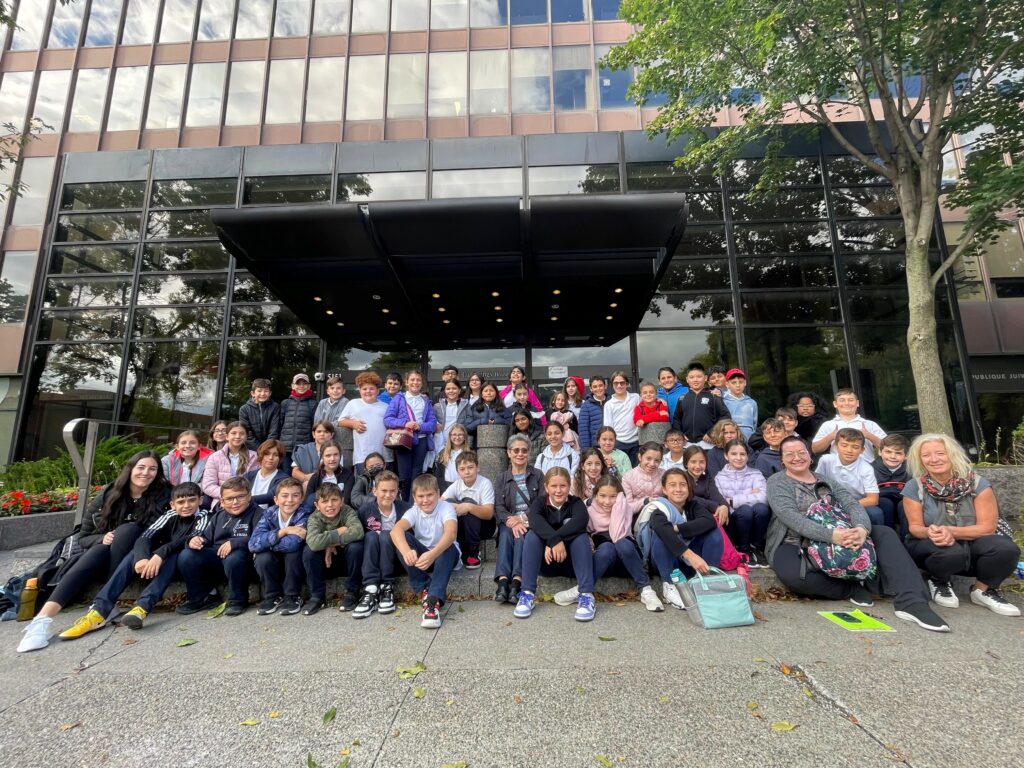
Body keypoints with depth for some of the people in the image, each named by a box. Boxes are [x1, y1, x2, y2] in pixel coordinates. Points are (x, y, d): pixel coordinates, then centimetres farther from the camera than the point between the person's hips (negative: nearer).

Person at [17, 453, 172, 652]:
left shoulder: (162, 496, -7)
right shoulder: (107, 495, -2)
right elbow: (83, 537, 3)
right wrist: (102, 538, -18)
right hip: (104, 553, 2)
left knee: (127, 529, -29)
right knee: (99, 551, -31)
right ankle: (42, 619, -43)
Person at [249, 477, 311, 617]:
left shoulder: (304, 514, -22)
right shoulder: (269, 513, -14)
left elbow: (292, 544, -37)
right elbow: (253, 544, -27)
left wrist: (266, 543, -23)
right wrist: (283, 531, -33)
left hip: (296, 564, -2)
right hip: (273, 567, 3)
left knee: (293, 551, -31)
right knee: (262, 557, -27)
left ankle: (293, 596, -10)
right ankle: (273, 596, -2)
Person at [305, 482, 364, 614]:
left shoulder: (347, 512, -18)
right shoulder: (314, 518, -16)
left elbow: (358, 531, -39)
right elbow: (314, 542, -36)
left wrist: (331, 541, -31)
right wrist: (338, 532, -28)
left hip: (347, 561, -1)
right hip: (326, 562, 2)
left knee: (356, 546, -32)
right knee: (308, 550, -25)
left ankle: (352, 592, -10)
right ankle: (317, 595, -7)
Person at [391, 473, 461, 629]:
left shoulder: (446, 508, -20)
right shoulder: (414, 511, -12)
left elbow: (451, 533, -41)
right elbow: (396, 530, -33)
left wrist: (433, 554, -59)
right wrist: (406, 551, -55)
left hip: (444, 556, -3)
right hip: (421, 556, 3)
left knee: (449, 546, -37)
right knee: (403, 537, -25)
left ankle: (434, 600, -41)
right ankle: (424, 590, -24)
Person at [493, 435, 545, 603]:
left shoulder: (538, 475, 12)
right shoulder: (502, 478, 15)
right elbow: (498, 507, 2)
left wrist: (522, 518, -16)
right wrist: (512, 521, -20)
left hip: (531, 521, -1)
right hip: (509, 521, 1)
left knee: (521, 534, -34)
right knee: (506, 533, -33)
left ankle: (517, 581, -45)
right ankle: (503, 581, -46)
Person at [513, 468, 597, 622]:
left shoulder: (576, 502, -5)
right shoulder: (540, 502, -4)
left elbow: (582, 519, -31)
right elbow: (534, 519, -29)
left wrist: (552, 540, -43)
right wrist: (555, 540, -48)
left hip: (569, 558, 0)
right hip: (545, 559, 0)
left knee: (581, 536, -27)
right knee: (532, 534, -26)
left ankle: (586, 595, -30)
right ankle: (527, 594, -28)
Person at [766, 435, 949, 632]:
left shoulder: (826, 478, 14)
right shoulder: (777, 482, -2)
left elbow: (852, 504, -3)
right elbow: (790, 516, -18)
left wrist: (862, 528, -27)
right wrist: (830, 535, -33)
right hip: (794, 545, -5)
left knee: (885, 533, -11)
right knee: (792, 574, -38)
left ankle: (911, 600, -21)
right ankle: (852, 587, -15)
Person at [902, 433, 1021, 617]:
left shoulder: (978, 484, -9)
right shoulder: (914, 487, -10)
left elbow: (987, 527, -12)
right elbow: (915, 526, -7)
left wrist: (950, 531, -29)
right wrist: (929, 532, -31)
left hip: (972, 547, 2)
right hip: (930, 548, -2)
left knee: (1005, 547, -29)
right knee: (951, 552, -36)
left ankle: (983, 590, 1)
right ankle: (939, 582, 1)